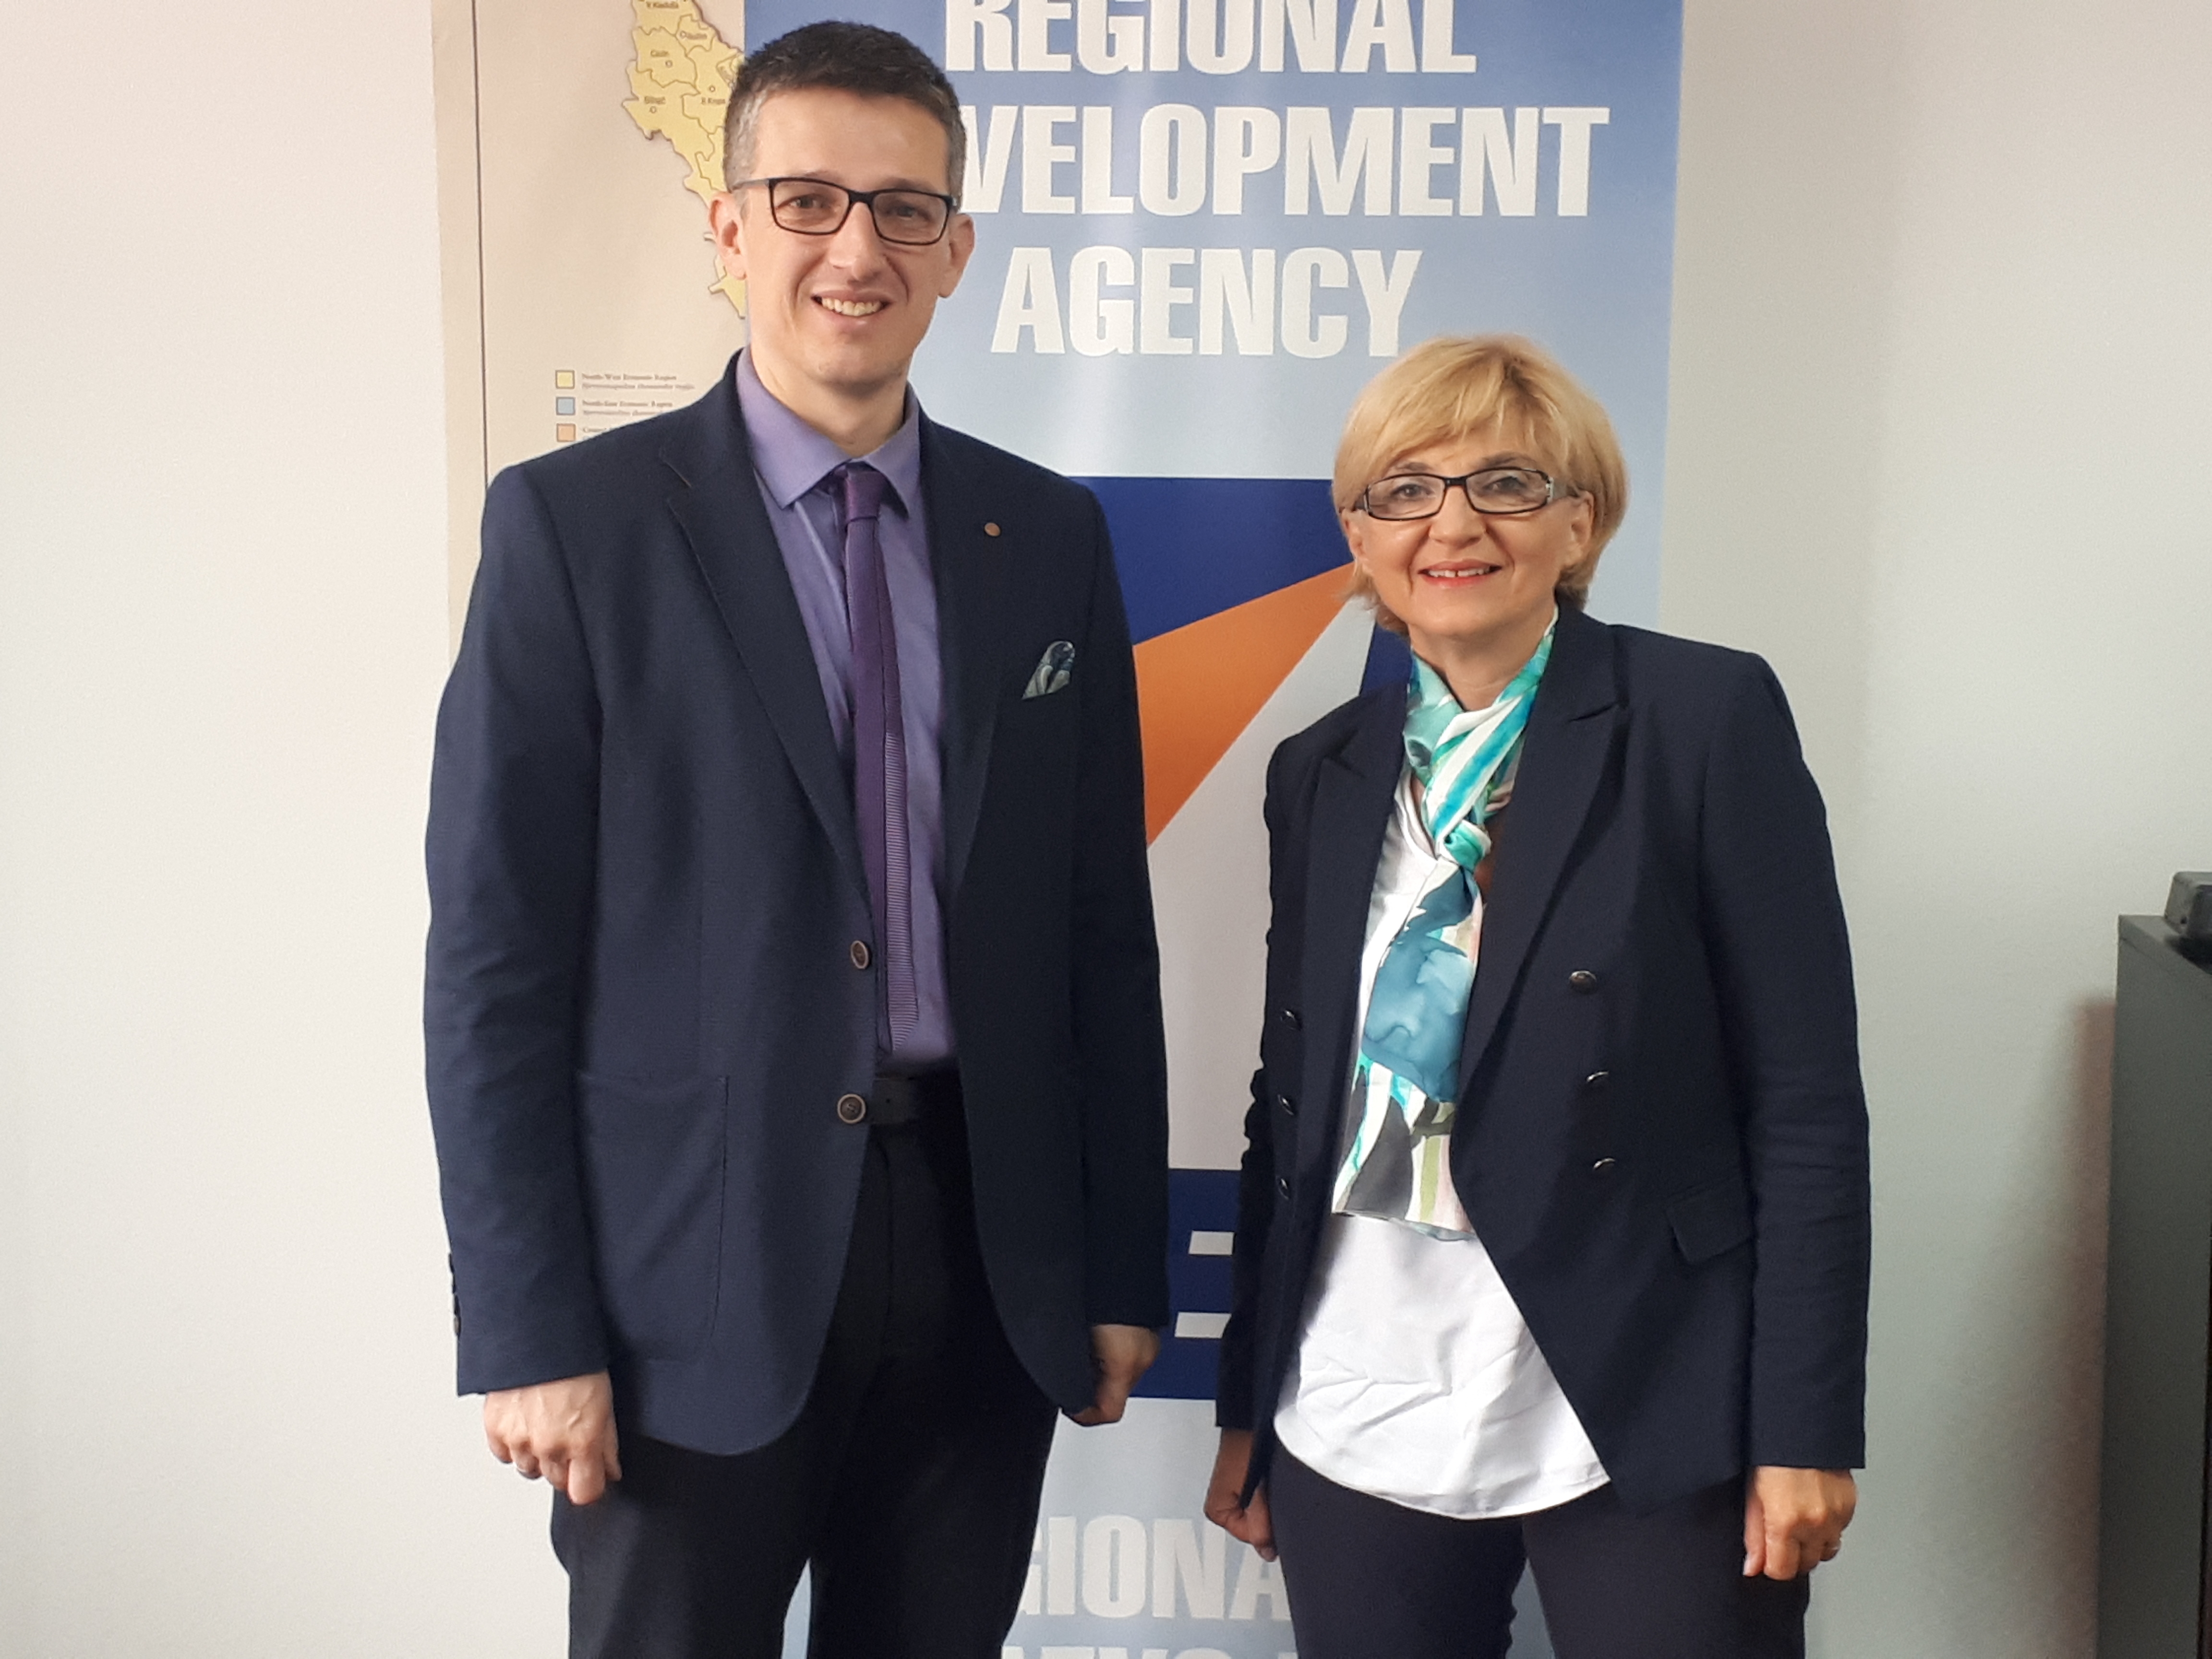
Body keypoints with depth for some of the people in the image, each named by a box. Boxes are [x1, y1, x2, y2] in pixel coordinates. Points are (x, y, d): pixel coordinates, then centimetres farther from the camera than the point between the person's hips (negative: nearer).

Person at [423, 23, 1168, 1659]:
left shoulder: (1052, 538, 6)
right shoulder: (574, 522, -5)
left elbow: (1105, 924, 7)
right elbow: (494, 954, -6)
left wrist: (1125, 1270, 7)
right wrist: (529, 1332, -8)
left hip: (986, 1258, 3)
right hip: (692, 1277, -3)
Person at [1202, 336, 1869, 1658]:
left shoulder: (1711, 717, -5)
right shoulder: (1322, 772, 8)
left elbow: (1808, 1098, -7)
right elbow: (1293, 1096, 11)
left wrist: (1806, 1432, -10)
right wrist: (1247, 1411, 12)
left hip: (1637, 1418, -3)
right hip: (1357, 1425, 4)